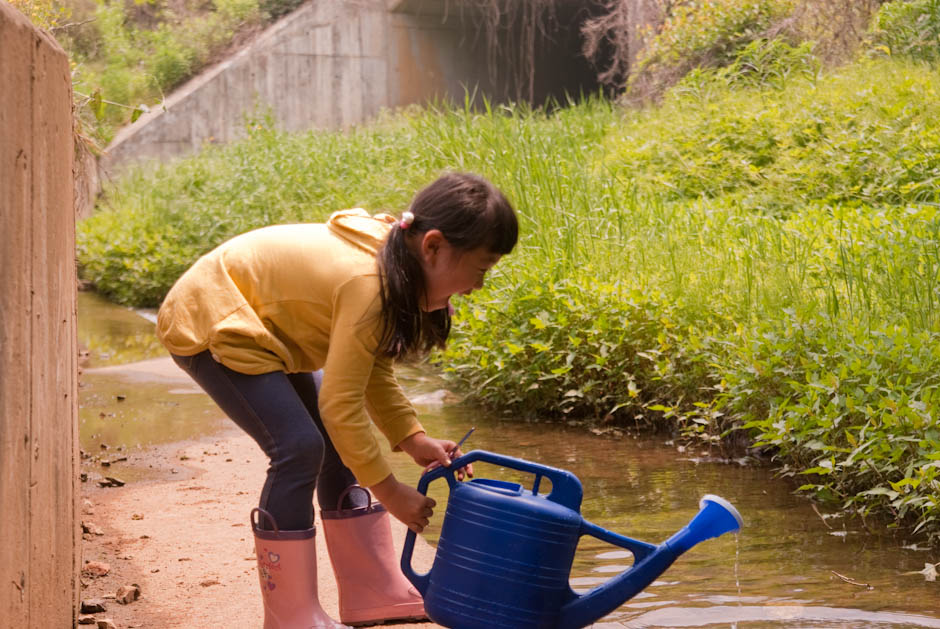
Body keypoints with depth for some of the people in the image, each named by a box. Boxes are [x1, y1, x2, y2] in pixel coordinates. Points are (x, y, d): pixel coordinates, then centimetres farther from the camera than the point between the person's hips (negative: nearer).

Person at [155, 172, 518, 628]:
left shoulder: (393, 270, -5)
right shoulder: (368, 283, -32)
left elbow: (373, 368, 7)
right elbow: (341, 403, -28)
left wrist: (412, 439, -3)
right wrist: (390, 493, -20)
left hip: (251, 319, 10)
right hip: (209, 322, -10)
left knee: (338, 444, 7)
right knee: (299, 447, -17)